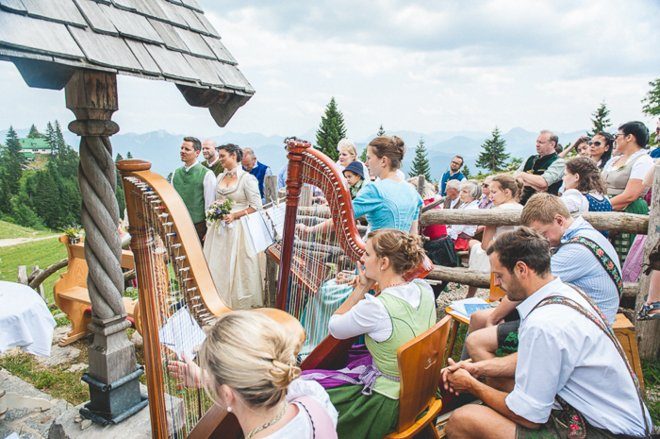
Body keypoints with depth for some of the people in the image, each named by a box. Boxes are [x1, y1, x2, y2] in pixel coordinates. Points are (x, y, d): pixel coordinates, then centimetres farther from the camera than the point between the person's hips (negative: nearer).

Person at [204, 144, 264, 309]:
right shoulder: (220, 177, 11)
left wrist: (234, 215, -17)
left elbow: (256, 206, -12)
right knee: (217, 266, 9)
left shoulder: (247, 178, -9)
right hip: (220, 228, 6)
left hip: (238, 228, -6)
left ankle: (240, 304, 17)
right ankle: (220, 301, 23)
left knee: (237, 266, 2)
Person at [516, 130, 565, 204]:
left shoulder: (558, 162, -1)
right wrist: (533, 185, -11)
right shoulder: (530, 159, 15)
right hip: (522, 202, 5)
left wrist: (523, 175, -1)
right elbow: (515, 177, 5)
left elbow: (543, 182, -15)